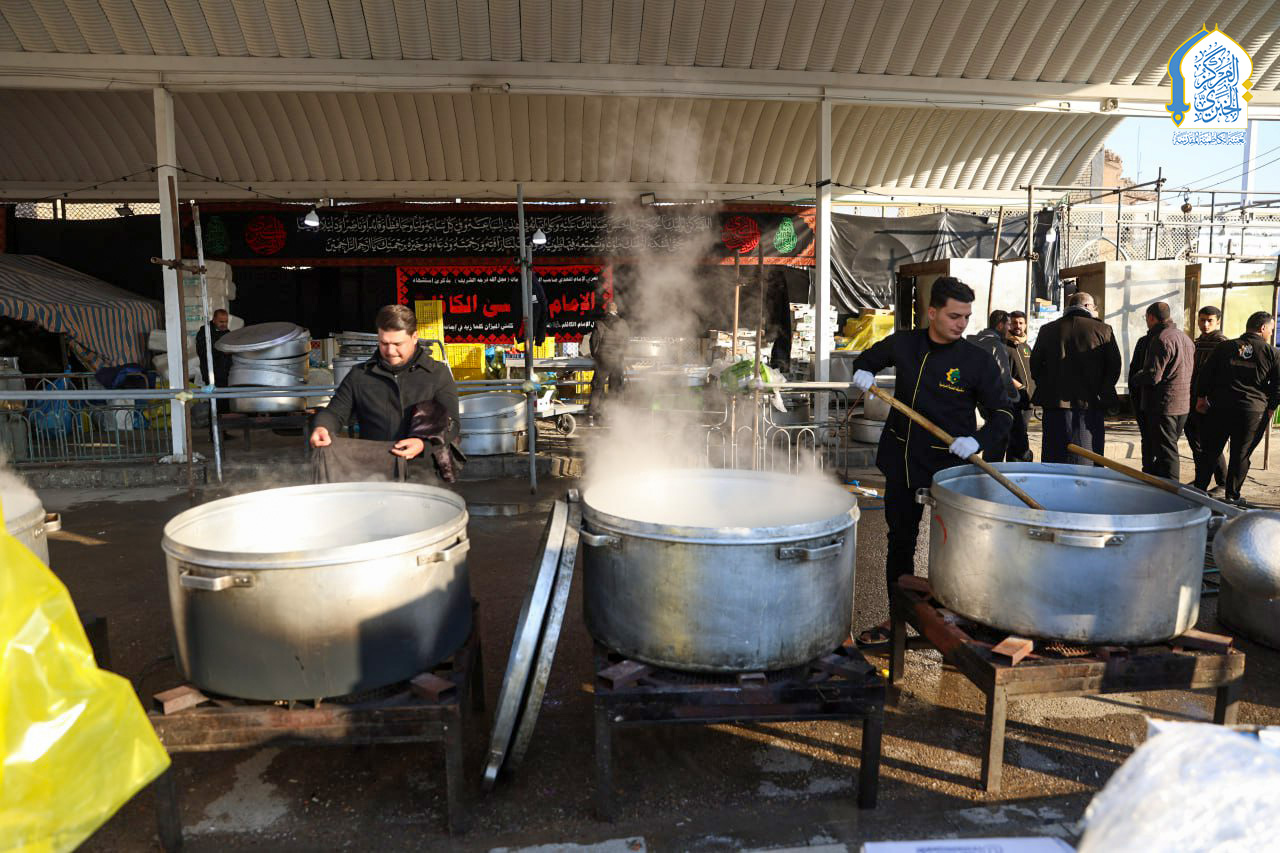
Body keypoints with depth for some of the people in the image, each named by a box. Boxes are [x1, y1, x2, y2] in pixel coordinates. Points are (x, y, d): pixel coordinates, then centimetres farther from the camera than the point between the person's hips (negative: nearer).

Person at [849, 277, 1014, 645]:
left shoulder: (979, 362, -8)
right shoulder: (903, 344, 1)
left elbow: (1002, 413, -2)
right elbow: (870, 358, 22)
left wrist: (978, 441, -21)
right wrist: (862, 372, -2)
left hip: (948, 465, -4)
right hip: (901, 461, 4)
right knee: (900, 541, 13)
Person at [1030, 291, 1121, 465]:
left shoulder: (1047, 330, 5)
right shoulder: (1104, 330, -1)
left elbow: (1035, 366, 7)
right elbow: (1114, 366, 0)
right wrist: (1102, 394, 10)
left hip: (1055, 405, 2)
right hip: (1090, 404, -2)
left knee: (1053, 460, 6)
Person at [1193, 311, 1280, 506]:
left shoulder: (1224, 347, 4)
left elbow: (1205, 373, 4)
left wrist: (1201, 398, 12)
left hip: (1219, 408, 2)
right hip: (1253, 411, -2)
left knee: (1210, 451, 10)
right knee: (1240, 455, 6)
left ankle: (1199, 490, 14)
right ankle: (1232, 496, 11)